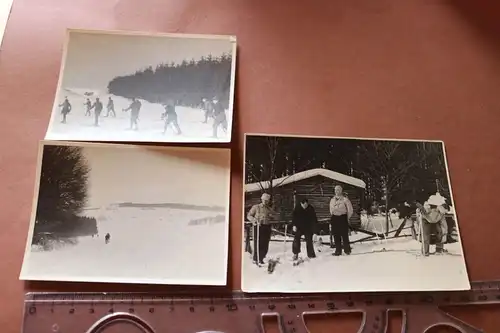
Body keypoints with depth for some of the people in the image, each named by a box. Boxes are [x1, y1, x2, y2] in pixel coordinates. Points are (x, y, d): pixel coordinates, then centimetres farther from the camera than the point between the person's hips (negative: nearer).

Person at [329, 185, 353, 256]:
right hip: (334, 218, 5)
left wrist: (347, 218, 0)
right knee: (336, 236, 6)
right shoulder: (332, 200, 10)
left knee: (344, 235, -4)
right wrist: (332, 218, 15)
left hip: (343, 218, -5)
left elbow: (350, 210, -3)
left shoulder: (345, 199, -6)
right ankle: (338, 251, 13)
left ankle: (347, 250, 9)